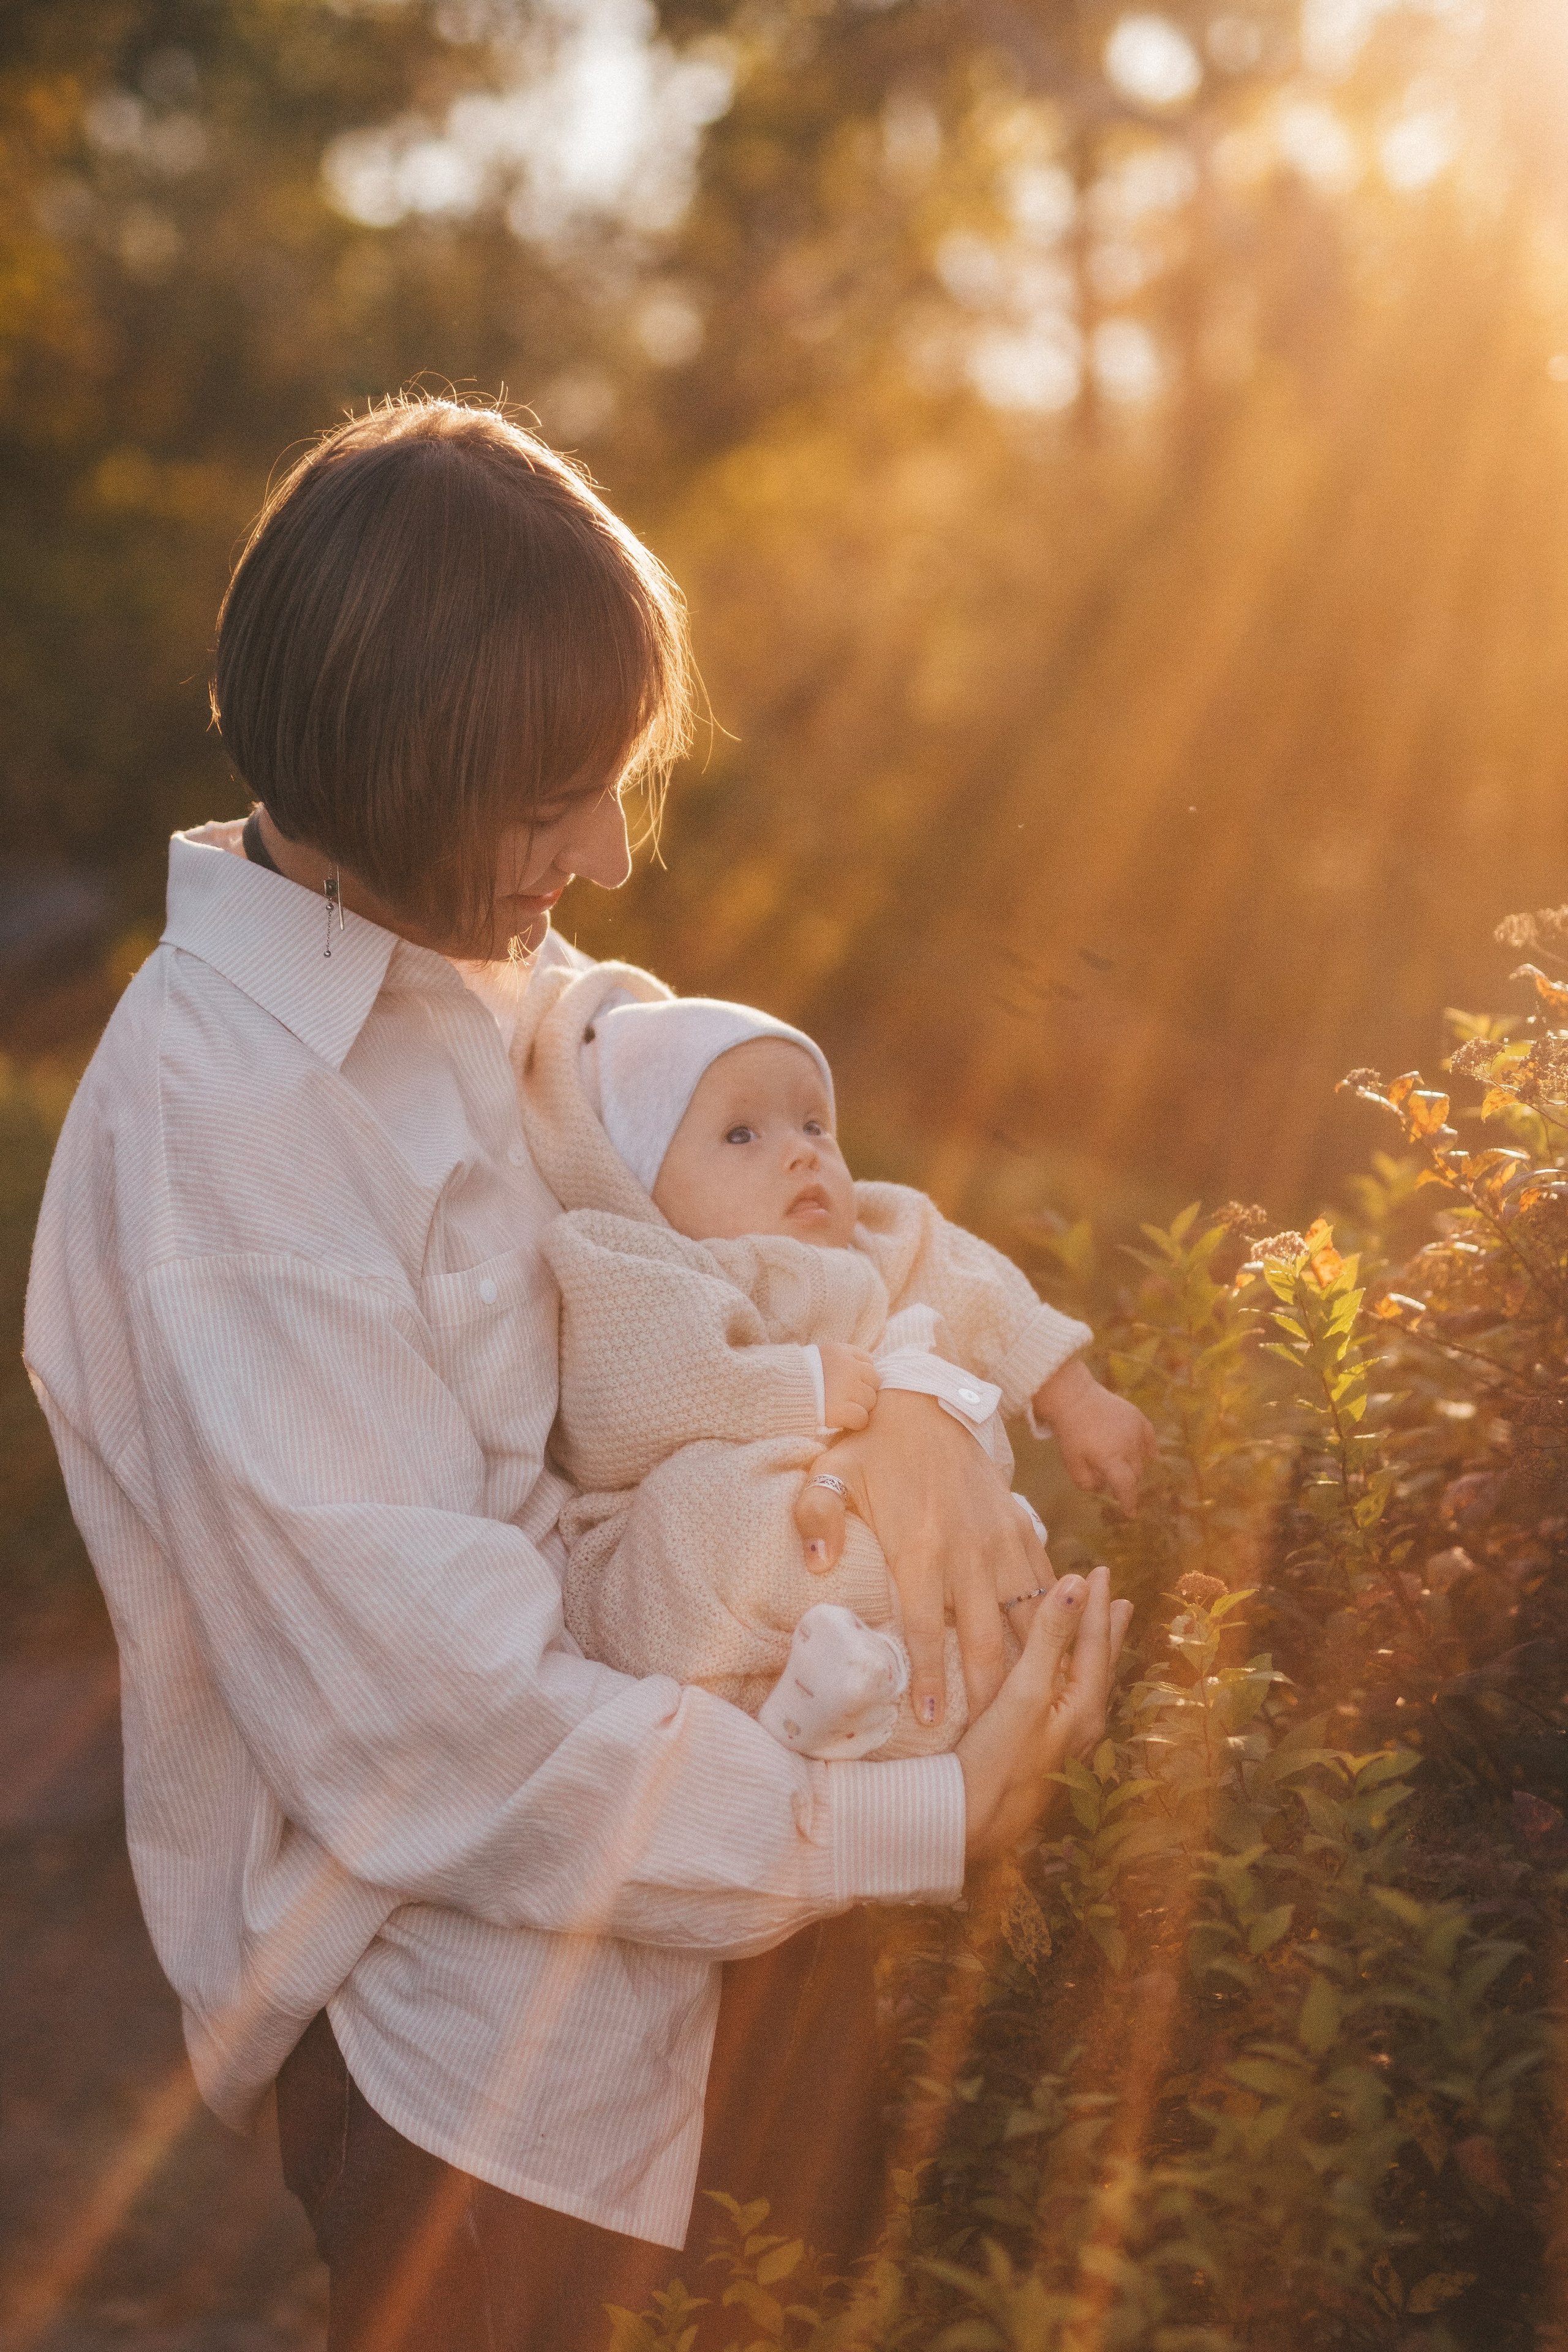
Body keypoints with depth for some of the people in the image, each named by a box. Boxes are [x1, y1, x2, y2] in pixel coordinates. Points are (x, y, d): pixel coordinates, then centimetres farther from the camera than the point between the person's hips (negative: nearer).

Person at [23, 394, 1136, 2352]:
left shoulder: (491, 967, 0)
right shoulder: (216, 1119, -25)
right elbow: (426, 1709, -28)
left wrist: (903, 1401, -13)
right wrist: (920, 1827, -24)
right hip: (462, 2008, -8)